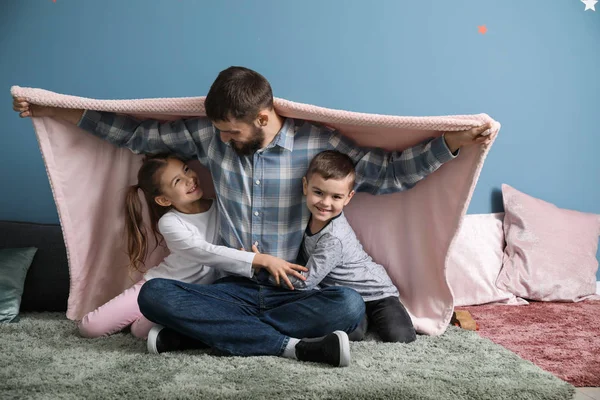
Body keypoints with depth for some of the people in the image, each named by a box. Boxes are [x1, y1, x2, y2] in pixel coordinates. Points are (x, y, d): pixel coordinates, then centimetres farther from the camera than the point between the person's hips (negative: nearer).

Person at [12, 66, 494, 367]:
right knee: (154, 294, -26)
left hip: (296, 289, -1)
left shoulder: (318, 142, -6)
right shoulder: (208, 135, 0)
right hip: (234, 287, 2)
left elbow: (390, 171, -3)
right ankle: (292, 345, -28)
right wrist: (50, 111, 9)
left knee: (349, 306, -33)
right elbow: (137, 133, 8)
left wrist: (453, 141, -16)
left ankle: (204, 328, -23)